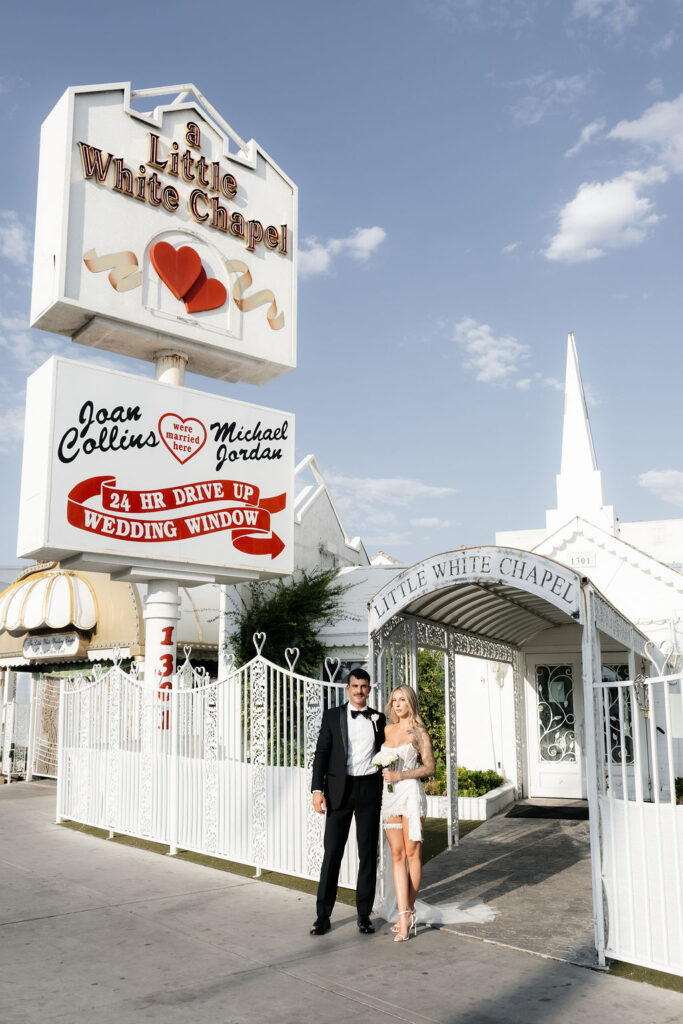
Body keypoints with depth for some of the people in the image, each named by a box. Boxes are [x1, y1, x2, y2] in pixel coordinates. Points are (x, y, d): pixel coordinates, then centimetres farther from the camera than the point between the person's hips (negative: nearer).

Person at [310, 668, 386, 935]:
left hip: (369, 789, 2)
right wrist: (317, 789, -9)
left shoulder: (378, 718, 8)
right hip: (339, 790, -2)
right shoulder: (332, 716, 3)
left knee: (368, 853, 6)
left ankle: (364, 914, 17)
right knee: (332, 853, 0)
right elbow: (321, 753, 0)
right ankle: (323, 915, 9)